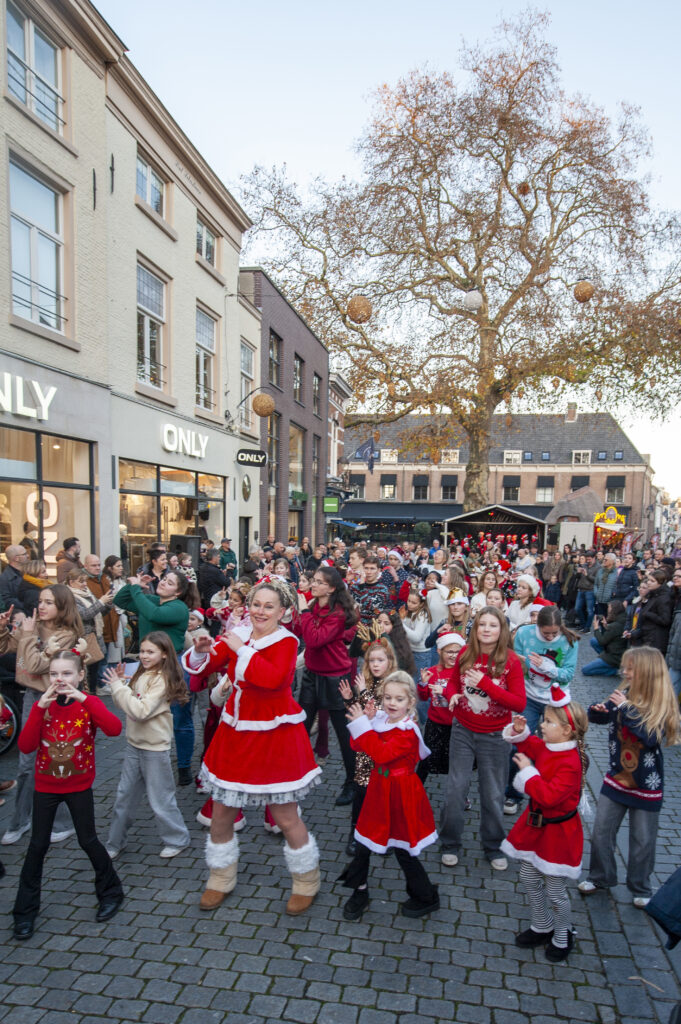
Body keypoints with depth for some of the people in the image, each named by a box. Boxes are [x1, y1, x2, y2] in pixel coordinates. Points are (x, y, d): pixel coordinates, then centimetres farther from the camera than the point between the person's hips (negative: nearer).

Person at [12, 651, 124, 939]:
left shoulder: (89, 703, -12)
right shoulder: (43, 705, -6)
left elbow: (115, 729, -31)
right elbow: (25, 747, -17)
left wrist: (84, 699, -36)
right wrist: (39, 707, -26)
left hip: (79, 786, -2)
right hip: (45, 786, 2)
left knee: (88, 841, 5)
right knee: (38, 845, 6)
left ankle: (110, 891, 28)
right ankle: (25, 910, 24)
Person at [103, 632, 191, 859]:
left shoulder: (161, 680, -19)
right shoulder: (141, 675, 5)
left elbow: (141, 711, -28)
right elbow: (124, 704, 9)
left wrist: (118, 687, -23)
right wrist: (119, 683, -6)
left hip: (155, 749, -7)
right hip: (134, 745, 7)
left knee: (160, 800, 6)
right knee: (124, 796, 17)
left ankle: (178, 839, 25)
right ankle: (115, 842, 32)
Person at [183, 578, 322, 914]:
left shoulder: (286, 642, -13)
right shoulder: (237, 635, 2)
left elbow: (274, 678, -32)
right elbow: (198, 666, 1)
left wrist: (241, 649, -26)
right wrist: (202, 650, -20)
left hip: (274, 738, -5)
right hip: (234, 734, 5)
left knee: (285, 817, 5)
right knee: (221, 813, 14)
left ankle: (306, 883, 30)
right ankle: (221, 880, 40)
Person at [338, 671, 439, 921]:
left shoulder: (407, 732, -23)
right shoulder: (380, 721, -1)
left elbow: (381, 753, -34)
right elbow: (358, 746, -2)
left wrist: (363, 725, -32)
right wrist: (366, 721, -15)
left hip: (400, 795, -7)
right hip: (379, 789, 7)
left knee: (402, 849, 7)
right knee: (364, 841, 14)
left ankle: (426, 898, 30)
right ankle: (359, 892, 35)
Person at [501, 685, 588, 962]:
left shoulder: (570, 763, -31)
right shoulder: (546, 747, -6)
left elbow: (548, 796, -38)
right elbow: (529, 745, 16)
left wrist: (528, 770, -32)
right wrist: (520, 731, -3)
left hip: (557, 832, -8)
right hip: (536, 824, 8)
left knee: (555, 891, 9)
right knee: (528, 878, 20)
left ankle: (562, 937, 34)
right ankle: (542, 927, 42)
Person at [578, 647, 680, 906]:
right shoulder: (625, 694, -7)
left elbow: (652, 738, -31)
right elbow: (598, 717, 3)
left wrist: (626, 708, -31)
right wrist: (598, 710, -19)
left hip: (646, 785, -4)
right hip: (617, 778, 4)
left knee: (642, 840, 12)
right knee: (600, 833, 11)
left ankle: (641, 889, 34)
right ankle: (600, 877, 33)